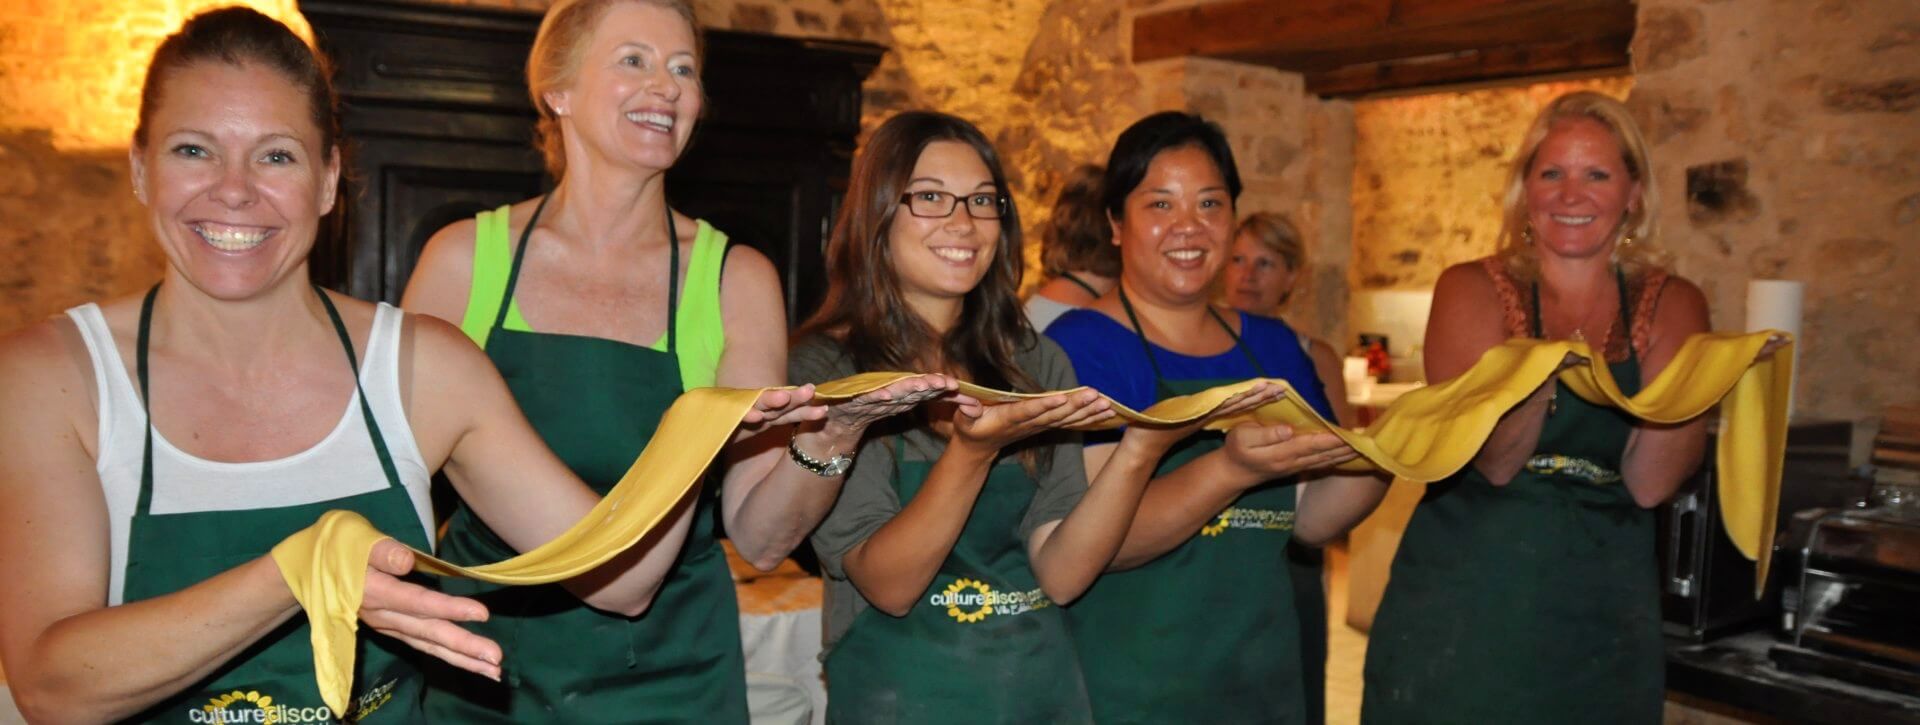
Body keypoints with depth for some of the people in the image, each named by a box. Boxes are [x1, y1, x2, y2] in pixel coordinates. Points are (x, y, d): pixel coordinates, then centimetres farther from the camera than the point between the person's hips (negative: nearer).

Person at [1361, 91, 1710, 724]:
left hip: (1602, 625, 2)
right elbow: (1493, 462, -16)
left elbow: (1650, 482, -7)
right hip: (1461, 610, -2)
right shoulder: (1473, 290, -4)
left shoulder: (1670, 306, 2)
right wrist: (1541, 369, -33)